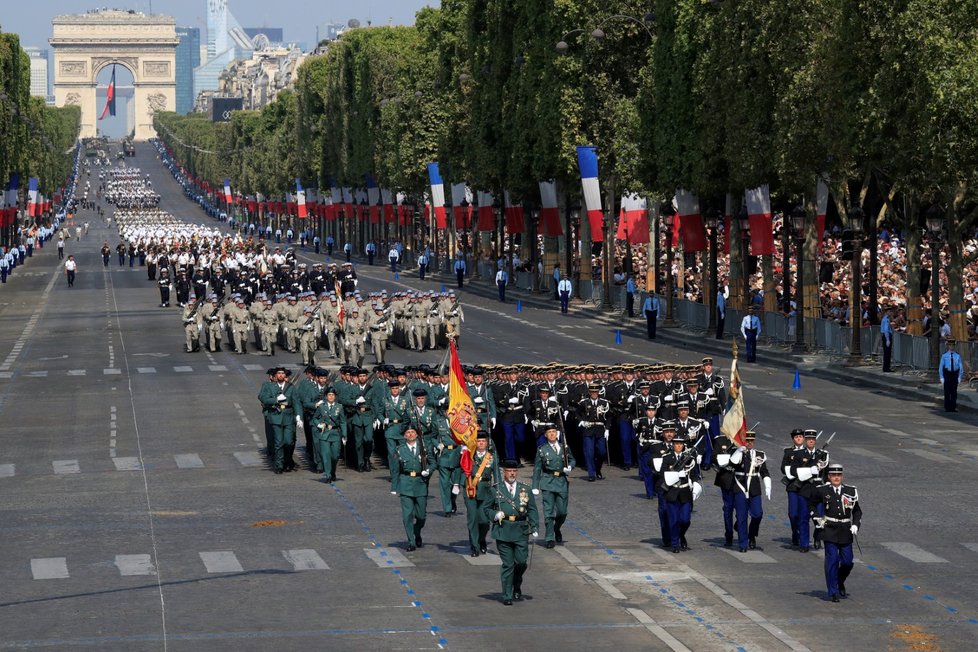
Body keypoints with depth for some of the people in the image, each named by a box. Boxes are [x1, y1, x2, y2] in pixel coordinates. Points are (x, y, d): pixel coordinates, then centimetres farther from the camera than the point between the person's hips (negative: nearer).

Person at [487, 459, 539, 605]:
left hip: (521, 532, 2)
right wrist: (495, 515, -10)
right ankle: (507, 596, 6)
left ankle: (517, 587, 26)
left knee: (521, 562, -1)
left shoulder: (526, 490, 10)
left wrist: (534, 528, 2)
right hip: (503, 531, -2)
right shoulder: (496, 490, 5)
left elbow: (532, 510, 12)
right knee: (507, 564, -2)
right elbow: (487, 508, 11)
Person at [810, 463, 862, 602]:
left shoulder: (850, 491, 3)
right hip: (830, 531, -2)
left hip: (846, 532, 2)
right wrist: (818, 518, 7)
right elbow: (813, 503, 17)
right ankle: (833, 592, 3)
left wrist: (855, 525, -3)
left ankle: (840, 583, 33)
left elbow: (857, 511, 12)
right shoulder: (822, 490, -2)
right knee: (832, 561, -5)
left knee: (847, 562, 4)